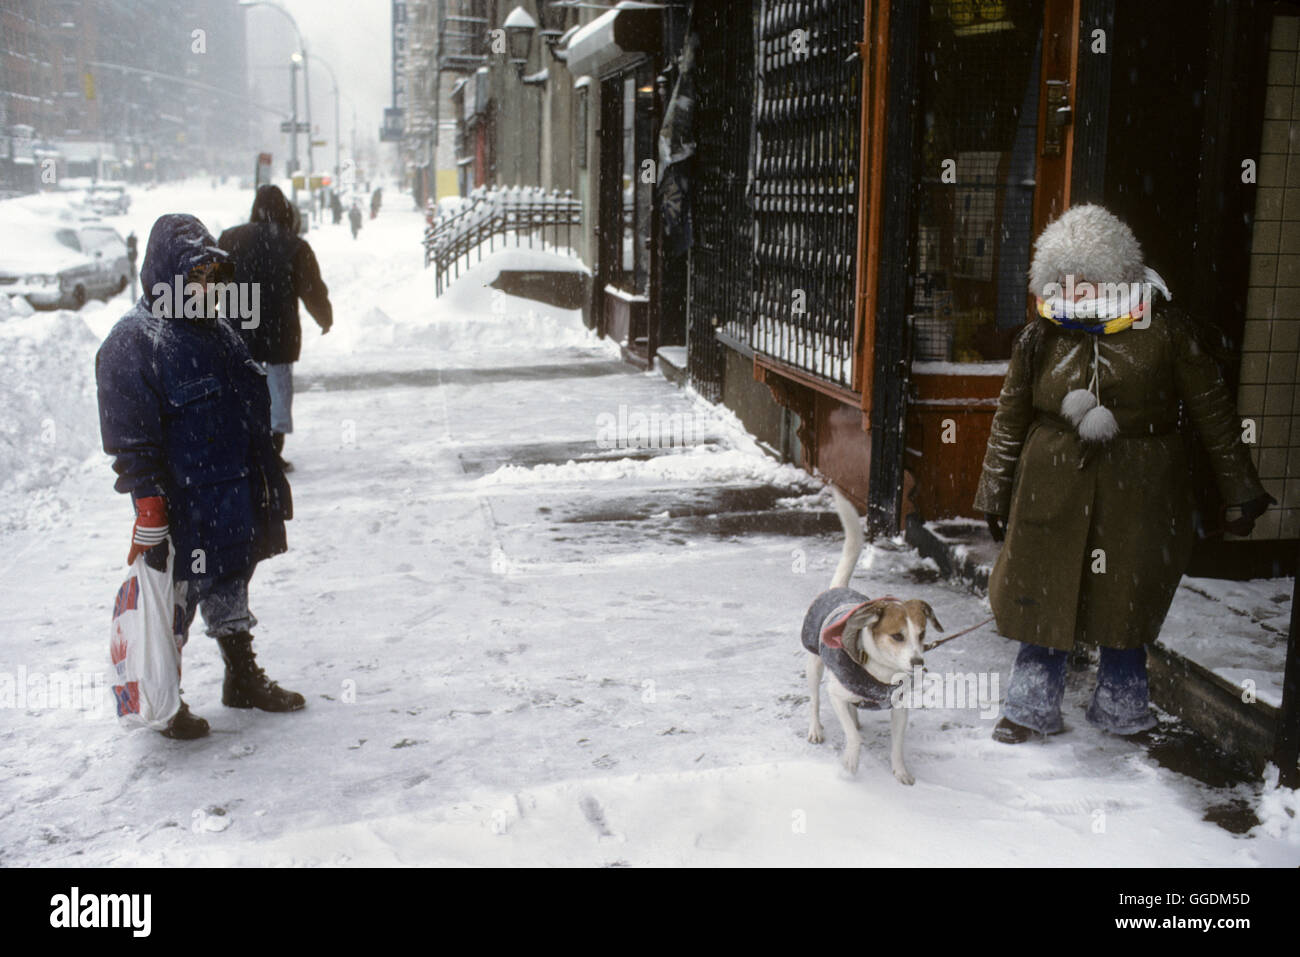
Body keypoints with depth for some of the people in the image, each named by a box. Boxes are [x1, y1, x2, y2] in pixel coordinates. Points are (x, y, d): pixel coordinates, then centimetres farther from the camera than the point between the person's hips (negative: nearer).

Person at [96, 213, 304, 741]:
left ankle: (244, 678, 37)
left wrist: (268, 478, 22)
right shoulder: (132, 342, -14)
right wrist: (149, 507, -21)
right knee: (172, 596, 4)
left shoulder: (220, 332, 11)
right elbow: (131, 439, -18)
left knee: (230, 588, 21)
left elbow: (251, 412, 20)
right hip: (182, 508, -8)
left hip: (236, 504, 8)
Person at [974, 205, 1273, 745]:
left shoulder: (1164, 330, -5)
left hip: (1137, 493, -1)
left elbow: (1212, 411, 2)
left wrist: (1239, 487, 5)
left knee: (1128, 597, 9)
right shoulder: (1040, 339, 0)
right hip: (1054, 490, 1)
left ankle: (1120, 706, 29)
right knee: (1043, 593, 6)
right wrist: (996, 495, 10)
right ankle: (1032, 706, 23)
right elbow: (1010, 420, 8)